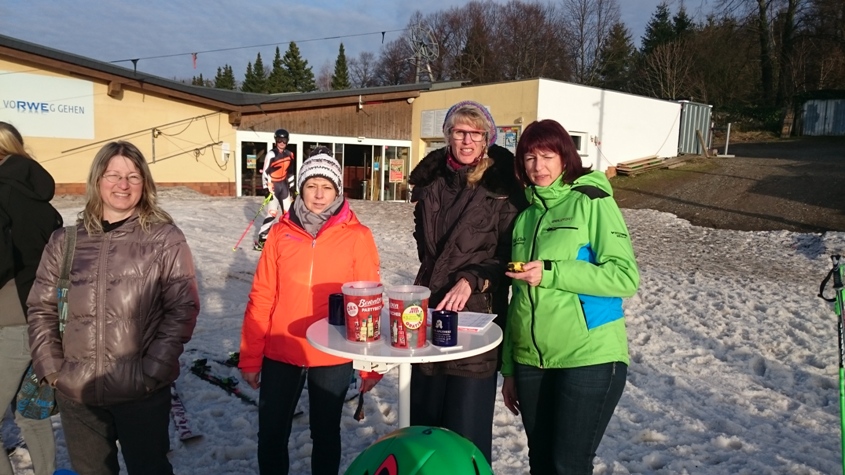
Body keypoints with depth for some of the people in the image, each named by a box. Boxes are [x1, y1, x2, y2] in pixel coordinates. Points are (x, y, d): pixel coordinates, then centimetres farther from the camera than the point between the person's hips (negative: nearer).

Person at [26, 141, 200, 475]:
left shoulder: (165, 238, -6)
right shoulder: (65, 240, 4)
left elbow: (182, 307, -9)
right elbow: (41, 308, 9)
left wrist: (154, 368, -14)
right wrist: (50, 367, 0)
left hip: (142, 391, -3)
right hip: (75, 392, 4)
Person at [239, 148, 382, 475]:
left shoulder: (357, 237, -7)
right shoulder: (281, 232, -2)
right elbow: (261, 297, 0)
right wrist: (250, 357, 1)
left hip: (333, 358, -1)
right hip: (280, 353, 2)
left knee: (325, 435, 17)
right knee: (271, 436, 15)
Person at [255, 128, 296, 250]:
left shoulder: (289, 155, 9)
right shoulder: (271, 155, -12)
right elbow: (265, 172, -13)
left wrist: (292, 187, 16)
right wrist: (267, 188, -18)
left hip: (283, 185, 7)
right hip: (273, 186, -7)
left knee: (288, 211, 10)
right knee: (272, 213, -12)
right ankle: (261, 240, -9)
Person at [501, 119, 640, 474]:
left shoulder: (592, 202, -4)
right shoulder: (525, 215, 12)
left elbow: (626, 277, -13)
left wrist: (551, 273, -20)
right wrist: (509, 367, 14)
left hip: (589, 359, -6)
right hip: (531, 362, 6)